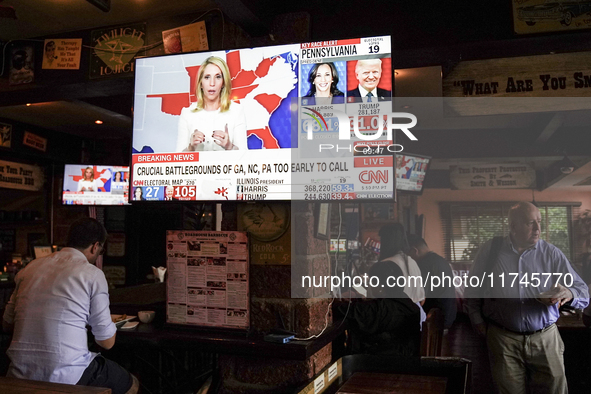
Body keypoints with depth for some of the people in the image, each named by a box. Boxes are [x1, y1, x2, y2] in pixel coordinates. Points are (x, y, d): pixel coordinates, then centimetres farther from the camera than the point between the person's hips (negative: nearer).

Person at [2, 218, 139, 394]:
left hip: (21, 375, 7)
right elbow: (107, 342, -5)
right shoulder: (93, 274, -9)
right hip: (66, 377, -7)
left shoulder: (30, 267, 7)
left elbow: (7, 325, 17)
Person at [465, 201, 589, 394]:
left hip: (546, 339, 1)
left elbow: (583, 293, -1)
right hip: (503, 339, 0)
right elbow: (473, 288, 9)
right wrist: (478, 320, 2)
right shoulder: (490, 251, 0)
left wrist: (569, 294, -23)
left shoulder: (552, 253, 1)